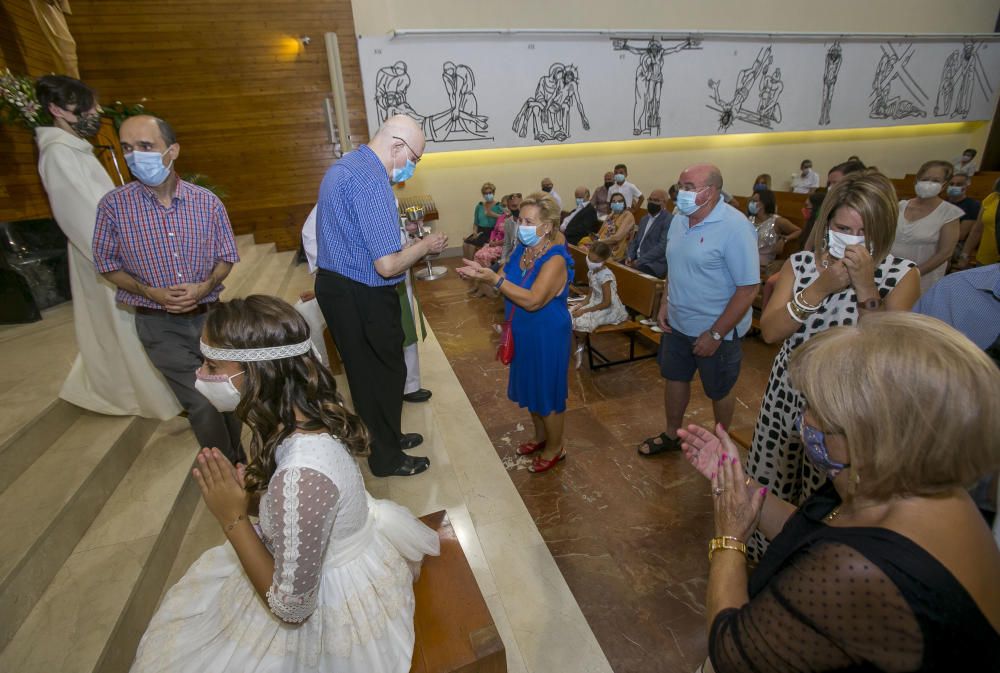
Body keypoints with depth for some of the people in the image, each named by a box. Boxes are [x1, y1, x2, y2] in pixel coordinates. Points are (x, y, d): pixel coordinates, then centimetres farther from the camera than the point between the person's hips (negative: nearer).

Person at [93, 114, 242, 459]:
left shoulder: (207, 202, -5)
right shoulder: (114, 205, -7)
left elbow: (226, 257, 2)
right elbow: (108, 264, 1)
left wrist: (206, 286, -16)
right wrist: (150, 292, -15)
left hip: (209, 314, 2)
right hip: (159, 324, -2)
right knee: (202, 404, -2)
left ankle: (237, 460, 40)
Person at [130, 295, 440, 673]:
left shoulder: (300, 476, -39)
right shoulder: (303, 412, -13)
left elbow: (291, 607, -25)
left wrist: (232, 518, -24)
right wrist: (242, 487, -11)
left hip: (332, 604, -6)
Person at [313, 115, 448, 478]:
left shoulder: (343, 166, 11)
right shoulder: (372, 181, -22)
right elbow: (387, 265, -27)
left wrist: (405, 237, 16)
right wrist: (425, 245, -10)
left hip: (334, 285, 10)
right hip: (362, 298, -10)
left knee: (364, 372, 21)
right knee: (386, 373, 8)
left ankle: (384, 437, 41)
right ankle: (387, 458, 27)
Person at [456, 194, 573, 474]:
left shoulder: (555, 260, -24)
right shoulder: (523, 248, 1)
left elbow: (533, 300, -33)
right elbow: (509, 283, 6)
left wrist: (494, 278, -34)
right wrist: (483, 271, -12)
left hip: (547, 336, -8)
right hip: (524, 333, 8)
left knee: (547, 392, 8)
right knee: (530, 388, 22)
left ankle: (555, 448, 31)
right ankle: (540, 436, 45)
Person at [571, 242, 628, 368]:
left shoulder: (605, 276, -25)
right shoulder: (591, 272, 2)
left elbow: (606, 303, -25)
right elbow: (590, 295, 9)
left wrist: (584, 310, -23)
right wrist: (580, 305, -11)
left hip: (609, 310, -9)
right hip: (595, 303, 9)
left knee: (580, 320, -25)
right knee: (571, 315, -4)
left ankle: (580, 347, 4)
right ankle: (579, 347, 9)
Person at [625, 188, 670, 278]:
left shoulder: (669, 220, -8)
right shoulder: (644, 218, 19)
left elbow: (662, 247, -18)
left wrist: (639, 261, -21)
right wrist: (629, 256, -1)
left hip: (654, 265, -8)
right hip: (637, 259, 8)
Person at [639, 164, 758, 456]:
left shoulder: (734, 227, -22)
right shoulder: (680, 219, 0)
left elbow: (749, 288, -22)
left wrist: (715, 334, -21)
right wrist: (665, 303, 5)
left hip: (716, 330, -6)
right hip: (678, 323, 7)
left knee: (719, 390, 14)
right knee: (675, 377, 19)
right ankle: (671, 435, 42)